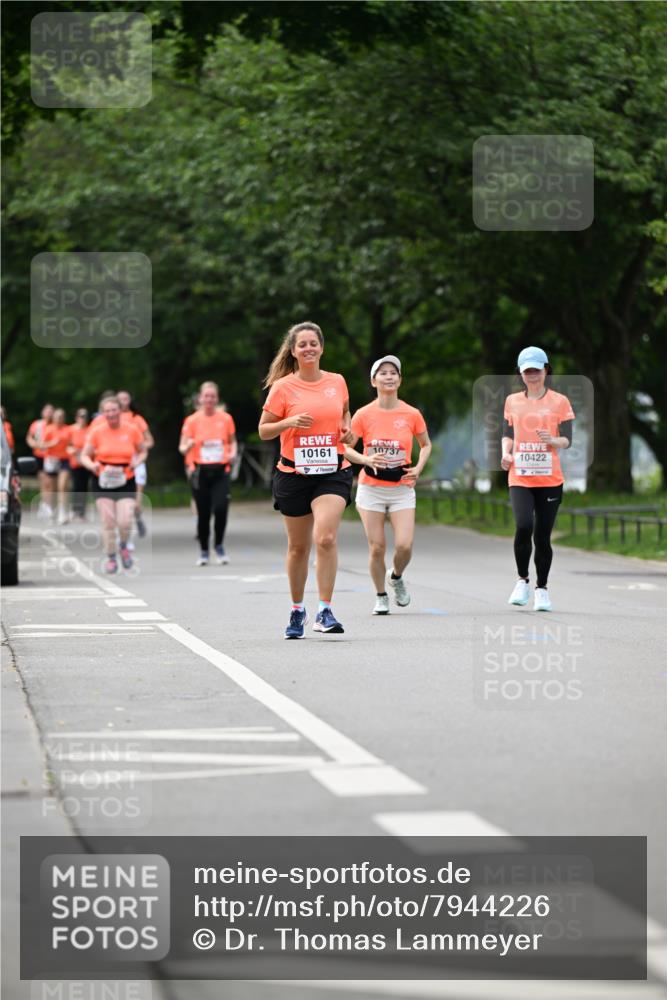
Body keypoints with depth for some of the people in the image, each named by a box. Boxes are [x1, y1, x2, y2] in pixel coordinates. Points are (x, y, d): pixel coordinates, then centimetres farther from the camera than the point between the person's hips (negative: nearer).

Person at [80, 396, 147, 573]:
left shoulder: (132, 430, 0)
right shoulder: (97, 432, -2)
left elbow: (142, 452, 13)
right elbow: (84, 456, 4)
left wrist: (137, 461, -9)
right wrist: (92, 465, -18)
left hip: (126, 482, 0)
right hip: (103, 483, 0)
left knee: (125, 522, -13)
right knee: (108, 523, -3)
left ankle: (123, 546, 19)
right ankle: (111, 558, 14)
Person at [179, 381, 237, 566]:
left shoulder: (226, 419, 5)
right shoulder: (192, 421, 1)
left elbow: (232, 441, 18)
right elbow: (182, 448, 1)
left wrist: (232, 452, -3)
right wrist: (188, 446, -22)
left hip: (220, 471, 1)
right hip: (200, 472, 0)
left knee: (221, 508, -15)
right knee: (203, 513, 1)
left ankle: (219, 545, 7)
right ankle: (204, 551, 18)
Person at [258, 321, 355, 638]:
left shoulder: (337, 382, 5)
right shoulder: (282, 387, -2)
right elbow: (263, 431, 1)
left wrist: (348, 430, 4)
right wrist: (290, 422, -17)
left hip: (332, 472, 0)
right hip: (293, 472, 0)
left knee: (326, 538, -19)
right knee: (298, 546, 9)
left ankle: (324, 611, -15)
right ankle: (297, 611, 27)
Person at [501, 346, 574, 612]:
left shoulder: (559, 401, 3)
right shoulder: (512, 401, 10)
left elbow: (567, 440, -1)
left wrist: (552, 440, -22)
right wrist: (506, 453, -4)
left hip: (550, 479, -1)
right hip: (520, 478, 1)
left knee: (542, 536, 1)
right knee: (524, 527, -21)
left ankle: (542, 589, 18)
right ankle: (522, 580, -1)